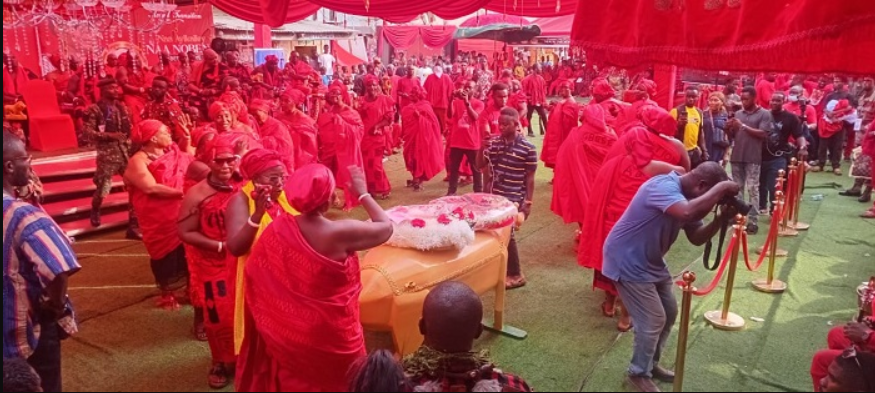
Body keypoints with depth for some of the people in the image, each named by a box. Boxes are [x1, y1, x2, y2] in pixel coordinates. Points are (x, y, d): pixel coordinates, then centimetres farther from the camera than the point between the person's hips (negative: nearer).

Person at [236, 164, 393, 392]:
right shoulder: (340, 233, -29)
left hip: (288, 330, 4)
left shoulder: (278, 228, -15)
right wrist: (362, 193, -3)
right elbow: (386, 228, -14)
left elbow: (254, 272, -3)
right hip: (332, 334, -4)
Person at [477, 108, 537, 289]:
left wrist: (528, 202, -10)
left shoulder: (528, 149, -11)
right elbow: (480, 165, 7)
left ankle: (515, 275, 14)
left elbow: (529, 178, -8)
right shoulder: (493, 142, 1)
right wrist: (483, 146, -9)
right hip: (494, 196, 5)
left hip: (513, 200, -5)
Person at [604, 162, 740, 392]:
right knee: (653, 320, -5)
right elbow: (688, 213, -47)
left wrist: (721, 219, -10)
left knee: (669, 312, 17)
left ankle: (650, 363, 35)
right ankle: (639, 373, 17)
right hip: (628, 261, -10)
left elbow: (697, 238, 6)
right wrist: (721, 189, -33)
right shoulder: (664, 186, -27)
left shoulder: (686, 196, 3)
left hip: (651, 261, 10)